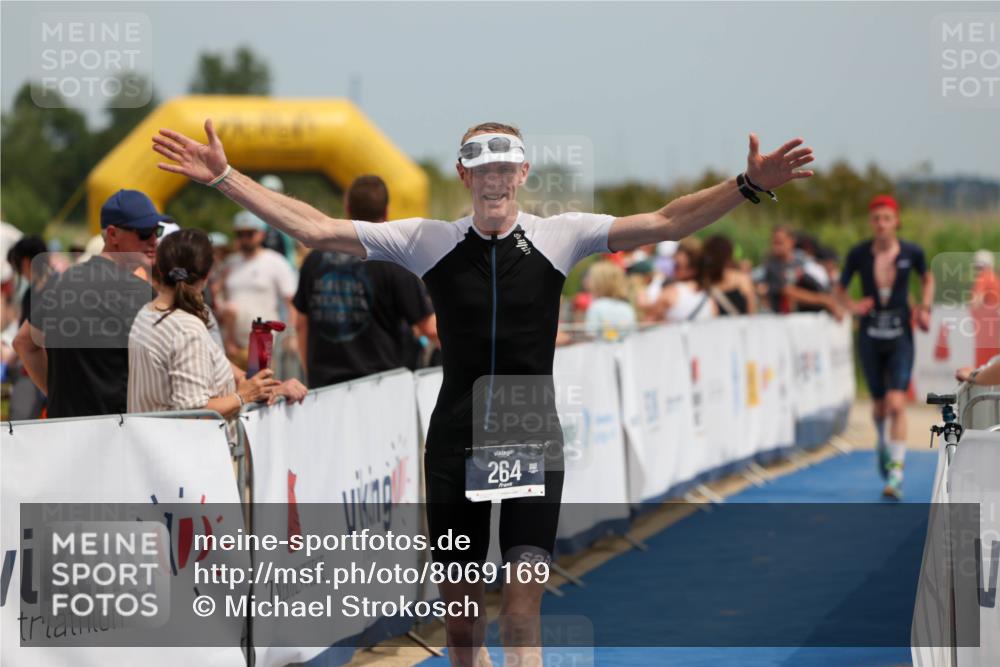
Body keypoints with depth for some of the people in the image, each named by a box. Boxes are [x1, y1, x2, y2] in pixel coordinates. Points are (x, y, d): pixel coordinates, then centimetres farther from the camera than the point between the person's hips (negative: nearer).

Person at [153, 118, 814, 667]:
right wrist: (224, 177, -5)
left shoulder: (560, 235, 0)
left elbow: (666, 223, -6)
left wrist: (748, 185, -17)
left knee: (523, 604, -12)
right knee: (460, 599, 8)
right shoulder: (429, 240, 2)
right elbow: (315, 228, 0)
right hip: (456, 439, 2)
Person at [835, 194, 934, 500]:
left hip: (900, 337, -1)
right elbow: (840, 288, 7)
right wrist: (851, 305, -14)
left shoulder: (912, 252, -7)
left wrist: (925, 308, 0)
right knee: (879, 405, 12)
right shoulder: (859, 254, -7)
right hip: (870, 337, 1)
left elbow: (928, 279, 14)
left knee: (897, 403, -15)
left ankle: (896, 473, -15)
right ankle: (883, 442, 47)